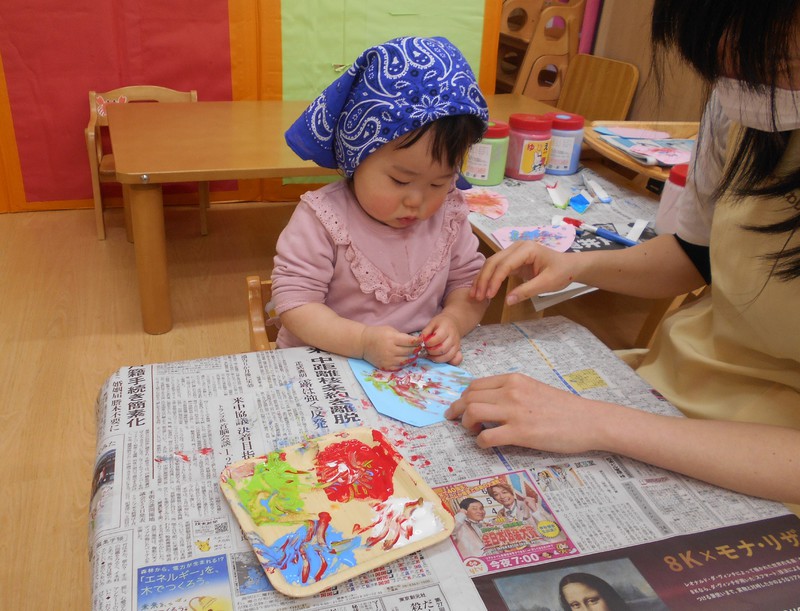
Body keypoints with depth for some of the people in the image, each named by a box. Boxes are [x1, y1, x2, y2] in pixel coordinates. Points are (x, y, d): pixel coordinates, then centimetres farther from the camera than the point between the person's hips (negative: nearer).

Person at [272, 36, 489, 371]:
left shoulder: (449, 213, 0)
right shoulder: (323, 219, -13)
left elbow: (469, 282, 8)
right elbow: (294, 304, -14)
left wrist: (453, 321, -14)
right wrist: (363, 341, -27)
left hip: (422, 370, 3)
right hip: (326, 369, -2)